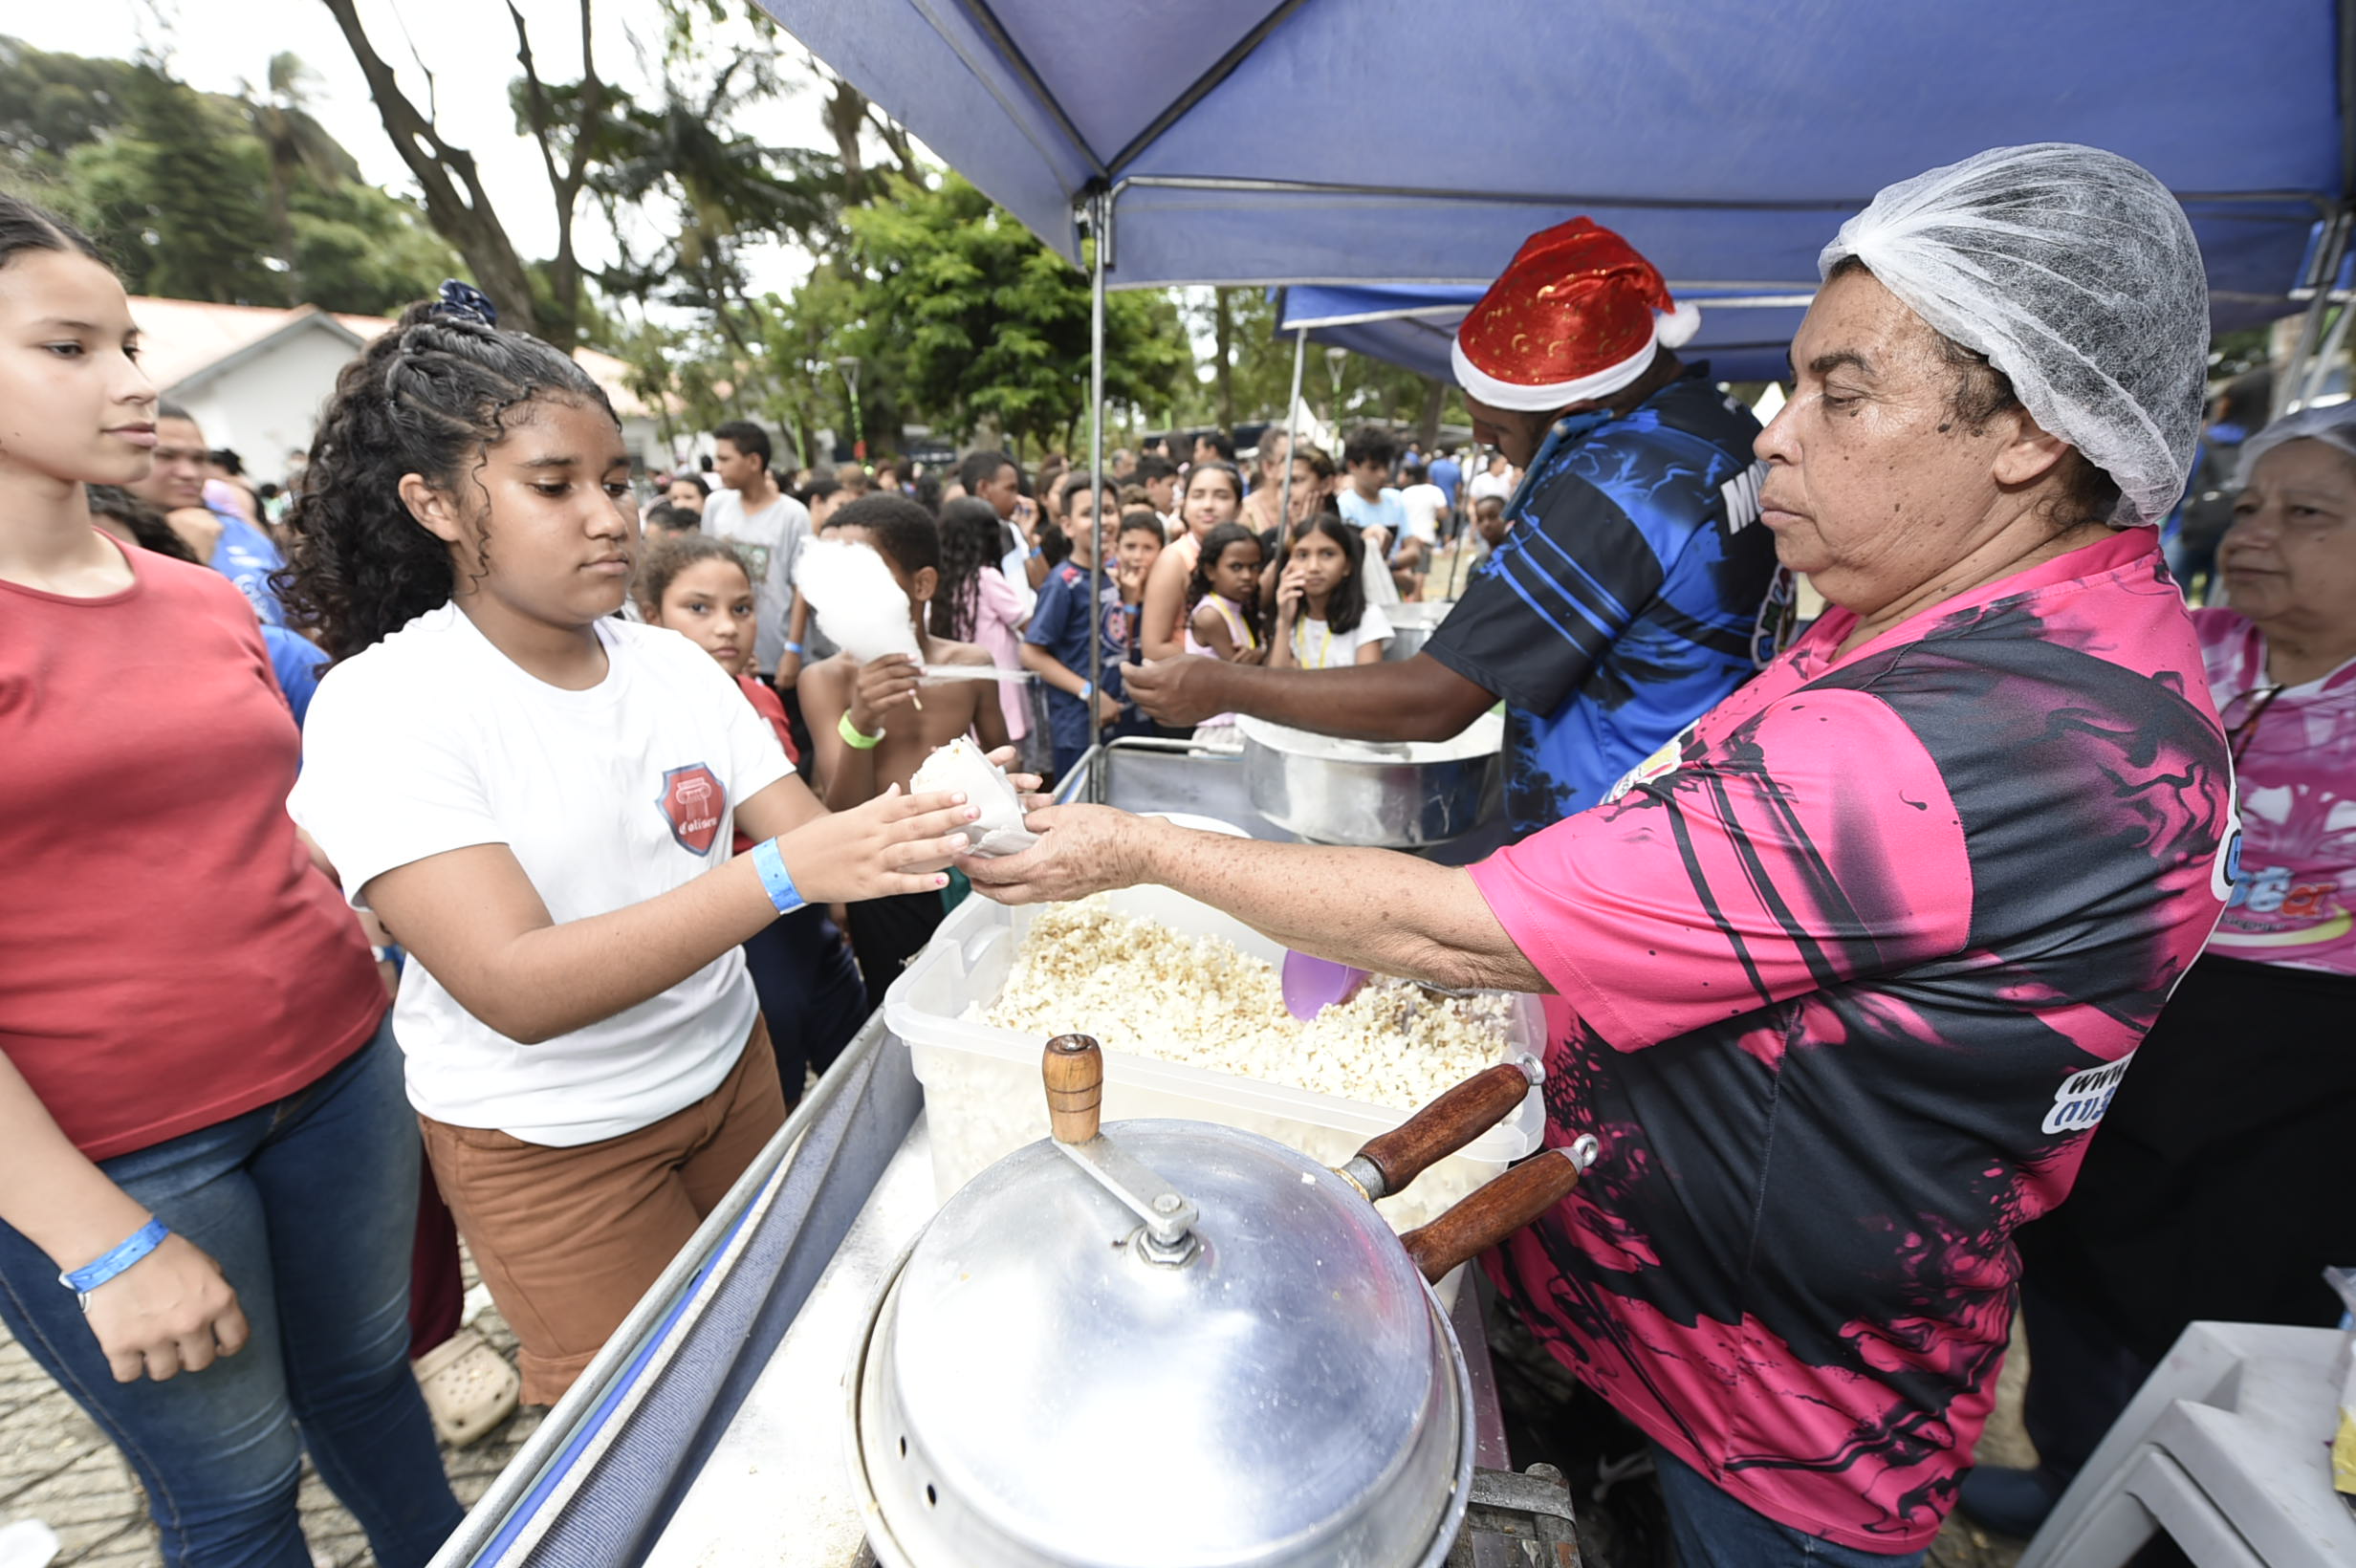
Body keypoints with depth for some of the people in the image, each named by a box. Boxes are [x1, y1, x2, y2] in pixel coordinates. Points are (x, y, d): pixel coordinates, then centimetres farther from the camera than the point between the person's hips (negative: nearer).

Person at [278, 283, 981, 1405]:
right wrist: (783, 872, -41)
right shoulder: (384, 704, -18)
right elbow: (519, 990, -29)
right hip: (550, 1144, -5)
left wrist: (924, 825, -29)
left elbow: (810, 835, -8)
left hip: (727, 1069, 5)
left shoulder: (673, 665, -2)